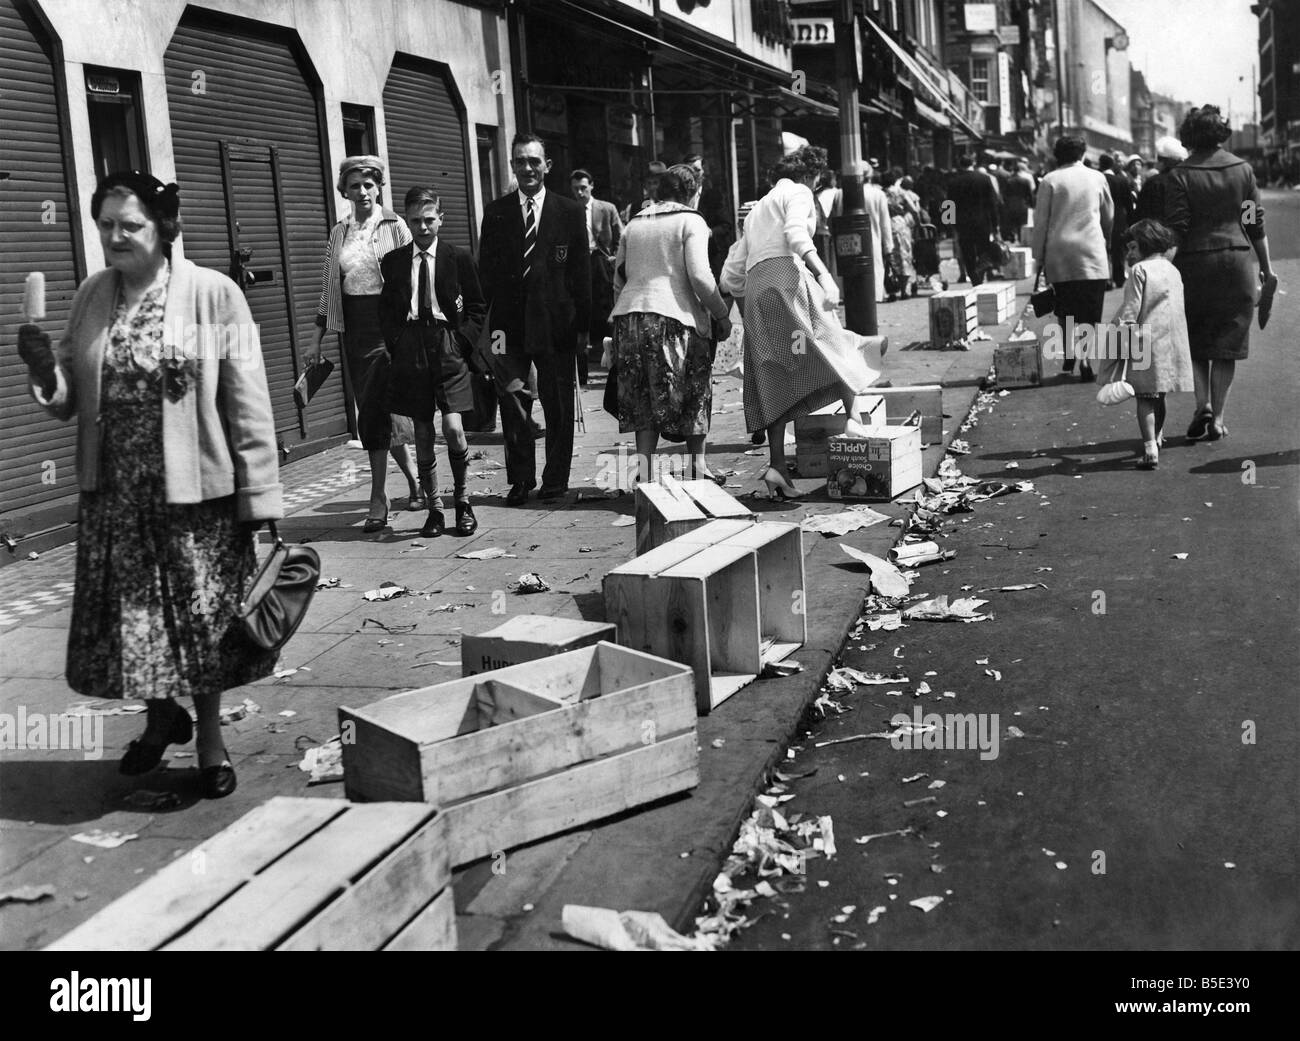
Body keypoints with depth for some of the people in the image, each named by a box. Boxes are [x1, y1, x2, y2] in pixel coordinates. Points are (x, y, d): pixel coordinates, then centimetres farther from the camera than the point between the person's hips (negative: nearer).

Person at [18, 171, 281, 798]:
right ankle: (162, 715, 38)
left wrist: (259, 496, -12)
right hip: (112, 493, 4)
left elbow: (248, 402, -9)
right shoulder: (92, 296, 6)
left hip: (195, 488, -4)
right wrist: (45, 372, -14)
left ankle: (210, 741, 29)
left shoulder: (214, 294, -8)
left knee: (201, 617, 7)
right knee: (126, 619, 10)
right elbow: (69, 399, 9)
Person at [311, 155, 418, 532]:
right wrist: (317, 339, 10)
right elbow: (328, 289, 14)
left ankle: (378, 498, -5)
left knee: (373, 412, -11)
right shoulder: (338, 233, 13)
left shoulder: (394, 226, -1)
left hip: (388, 324, -5)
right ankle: (413, 481, 23)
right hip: (353, 328, 5)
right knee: (376, 412, 6)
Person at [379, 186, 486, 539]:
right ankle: (433, 508, 15)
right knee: (422, 434, 5)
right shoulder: (392, 262, 8)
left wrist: (463, 340, -3)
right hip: (410, 349, 2)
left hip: (448, 345, -2)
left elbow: (477, 306, 8)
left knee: (453, 429, -13)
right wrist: (396, 342, 3)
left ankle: (462, 500, 7)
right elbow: (386, 309, 15)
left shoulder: (459, 257, 3)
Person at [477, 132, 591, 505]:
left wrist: (583, 324, -1)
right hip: (509, 323, 1)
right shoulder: (495, 212, 7)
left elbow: (582, 273, 4)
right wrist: (492, 320, -4)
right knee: (512, 404, 2)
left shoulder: (570, 212, 4)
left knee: (558, 408, 4)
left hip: (556, 321, -1)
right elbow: (486, 271, 5)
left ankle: (555, 481, 16)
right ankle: (520, 481, 13)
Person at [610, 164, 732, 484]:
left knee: (646, 402, 9)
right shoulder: (691, 221, 1)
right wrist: (722, 315, -3)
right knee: (694, 395, 10)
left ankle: (643, 468, 0)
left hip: (629, 314, 5)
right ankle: (698, 468, 15)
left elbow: (619, 280, 18)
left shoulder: (635, 223, 18)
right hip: (674, 316, -5)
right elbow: (700, 277, -11)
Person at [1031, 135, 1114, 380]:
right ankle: (1086, 360, -11)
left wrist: (1038, 257, 7)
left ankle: (1069, 354, 13)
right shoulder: (1097, 178, 7)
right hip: (1091, 251, 0)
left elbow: (1041, 221, 1)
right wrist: (1109, 242, 34)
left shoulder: (1049, 181, 1)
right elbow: (1109, 216, 18)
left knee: (1065, 309, 13)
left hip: (1059, 252, 0)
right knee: (1090, 311, -1)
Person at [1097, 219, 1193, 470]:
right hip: (1172, 343, 7)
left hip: (1145, 343, -6)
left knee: (1145, 397, -8)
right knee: (1158, 396, 21)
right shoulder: (1173, 271, 15)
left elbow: (1131, 310, -12)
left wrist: (1120, 339, -8)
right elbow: (1175, 309, 19)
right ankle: (1157, 438, 36)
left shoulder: (1139, 270, -6)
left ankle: (1150, 449, -19)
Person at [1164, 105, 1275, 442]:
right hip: (1239, 261, 2)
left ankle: (1203, 405, -6)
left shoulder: (1180, 175, -6)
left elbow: (1176, 228, -10)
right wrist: (1266, 266, 13)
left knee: (1194, 341, 12)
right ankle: (1217, 419, 7)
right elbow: (1256, 222, 6)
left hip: (1196, 263, -2)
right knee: (1228, 343, 7)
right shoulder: (1243, 169, 4)